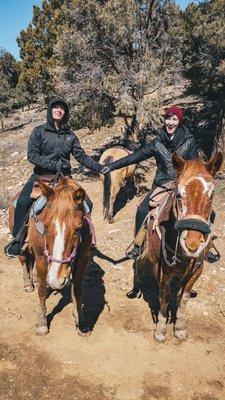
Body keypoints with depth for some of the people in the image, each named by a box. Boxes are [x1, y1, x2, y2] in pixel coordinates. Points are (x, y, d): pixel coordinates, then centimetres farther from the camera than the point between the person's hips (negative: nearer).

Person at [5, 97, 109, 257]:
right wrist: (54, 165, -20)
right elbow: (31, 155, -9)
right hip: (42, 176, -3)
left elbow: (82, 156, 7)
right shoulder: (39, 131, -1)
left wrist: (98, 167, -7)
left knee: (87, 205, -7)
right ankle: (17, 240, -9)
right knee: (23, 202, -26)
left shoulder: (70, 135, 8)